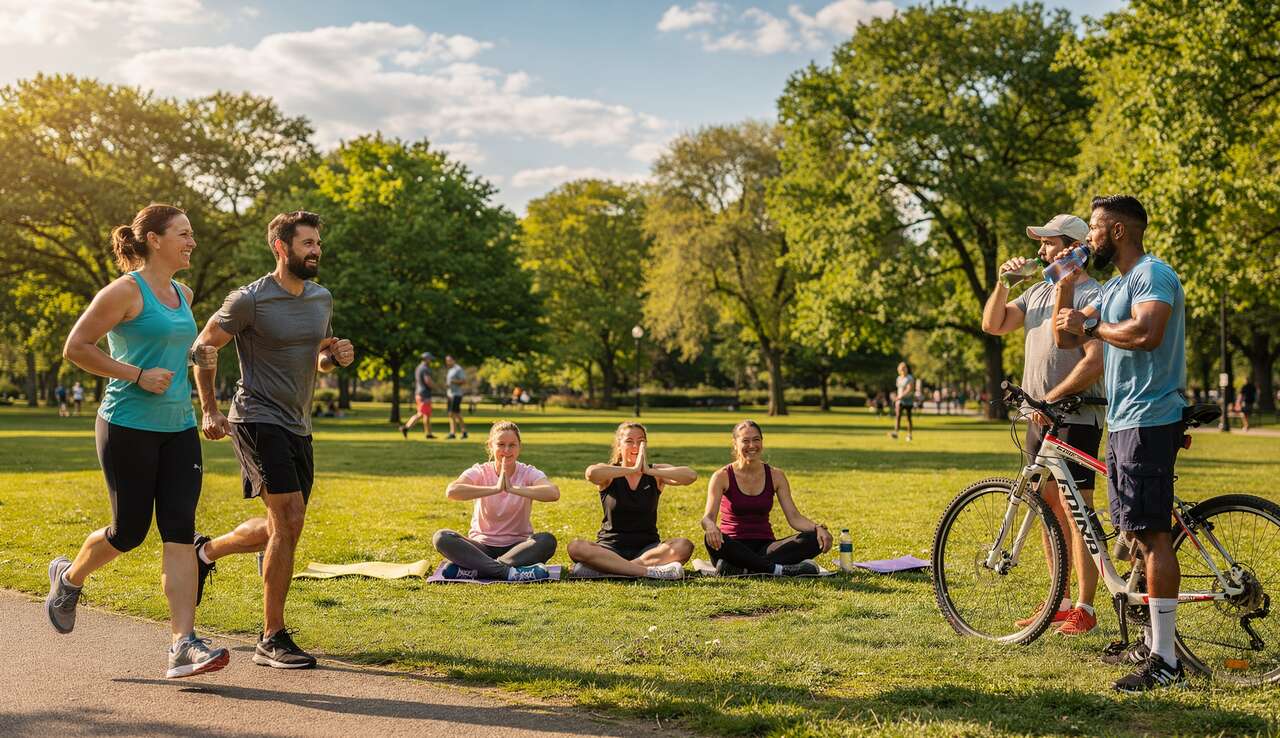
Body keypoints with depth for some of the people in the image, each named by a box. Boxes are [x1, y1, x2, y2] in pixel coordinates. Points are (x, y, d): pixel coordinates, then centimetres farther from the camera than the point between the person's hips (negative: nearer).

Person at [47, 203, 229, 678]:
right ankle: (69, 579, 37)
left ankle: (183, 645, -8)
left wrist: (196, 356, 12)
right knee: (129, 533, 4)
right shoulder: (126, 291, -9)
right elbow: (76, 348, -11)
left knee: (180, 532, -4)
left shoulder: (183, 295, 14)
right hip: (129, 426, -6)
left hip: (178, 428, 6)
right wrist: (138, 376, -17)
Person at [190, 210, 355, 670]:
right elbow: (204, 348, -1)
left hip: (298, 426, 8)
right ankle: (272, 640, -8)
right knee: (289, 520, -17)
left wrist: (337, 357, 0)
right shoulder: (250, 300, -11)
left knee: (282, 528, 15)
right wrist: (209, 411, -4)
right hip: (258, 420, -8)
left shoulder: (322, 299, 10)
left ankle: (206, 551, 42)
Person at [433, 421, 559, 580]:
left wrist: (513, 488, -34)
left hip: (517, 547, 0)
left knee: (547, 541, -30)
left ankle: (472, 570, -28)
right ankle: (509, 572, -32)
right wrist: (495, 488, -33)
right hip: (482, 546, 0)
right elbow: (451, 491, -26)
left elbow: (553, 493, -27)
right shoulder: (480, 472, -4)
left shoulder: (528, 474, -4)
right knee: (441, 538, -26)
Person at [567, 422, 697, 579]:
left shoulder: (656, 474, 6)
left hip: (647, 548, 1)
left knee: (684, 546, -28)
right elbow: (591, 473, -26)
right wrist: (633, 470, -25)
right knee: (575, 547, -31)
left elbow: (691, 476, -15)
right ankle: (649, 571, -35)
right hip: (611, 547, -1)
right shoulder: (609, 475, 1)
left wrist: (650, 471, -21)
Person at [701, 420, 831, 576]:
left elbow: (794, 517, 1)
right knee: (712, 540, -38)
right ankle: (779, 569, -33)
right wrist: (711, 527, -38)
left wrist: (818, 528, -20)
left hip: (765, 547, 3)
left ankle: (743, 569, -32)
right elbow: (708, 517, -12)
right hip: (734, 548, -3)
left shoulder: (775, 476, 7)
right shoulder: (722, 476, -2)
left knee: (815, 539, -22)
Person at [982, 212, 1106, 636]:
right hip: (1039, 417, 9)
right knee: (1047, 508, 12)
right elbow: (993, 325, 14)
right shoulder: (1039, 291, 15)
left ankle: (1085, 608, -1)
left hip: (1075, 419, -9)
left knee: (1075, 511, -7)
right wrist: (1002, 283, 2)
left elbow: (1094, 362, -19)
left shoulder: (1093, 296, -11)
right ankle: (1060, 601, 21)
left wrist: (1052, 398, -22)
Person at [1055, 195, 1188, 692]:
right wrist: (1067, 286, 7)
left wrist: (1092, 326, -15)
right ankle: (1153, 642, 24)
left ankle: (1166, 662, -10)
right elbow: (1066, 339, 18)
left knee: (1152, 534, -11)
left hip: (1150, 421, -10)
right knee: (1138, 534, 14)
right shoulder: (1113, 286, 19)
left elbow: (1146, 333, -30)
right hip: (1123, 422, 10)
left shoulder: (1152, 275, -12)